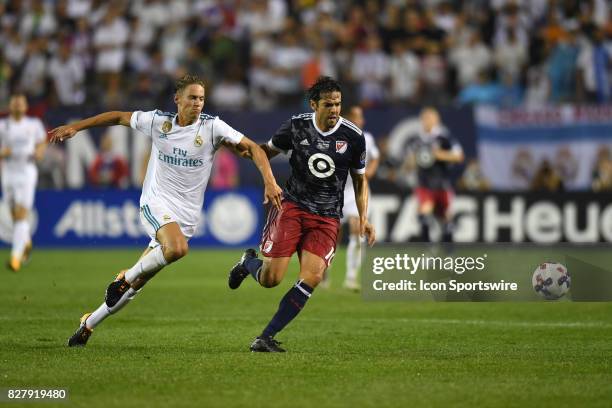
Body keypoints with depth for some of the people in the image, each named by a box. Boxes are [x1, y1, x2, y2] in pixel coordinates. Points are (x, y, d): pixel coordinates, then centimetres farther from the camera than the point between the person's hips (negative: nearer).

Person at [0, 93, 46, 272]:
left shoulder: (34, 125, 2)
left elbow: (42, 141, 18)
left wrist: (39, 153, -2)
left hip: (27, 172, -2)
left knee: (22, 215, -15)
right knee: (15, 215, 12)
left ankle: (16, 256, -20)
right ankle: (26, 242, 42)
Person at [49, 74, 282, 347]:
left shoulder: (212, 126, -5)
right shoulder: (158, 121, -1)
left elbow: (253, 148, -4)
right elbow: (119, 117, 13)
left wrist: (269, 182, -18)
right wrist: (75, 127, 13)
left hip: (186, 216, 2)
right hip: (156, 203, -1)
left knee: (136, 284, 4)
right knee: (177, 248, -35)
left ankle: (88, 325, 21)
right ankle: (126, 277, -10)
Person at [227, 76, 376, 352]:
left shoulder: (353, 137, -3)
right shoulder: (296, 127, -3)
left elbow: (360, 180, 11)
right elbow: (267, 151, 13)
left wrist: (363, 218, 0)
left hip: (327, 216, 1)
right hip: (292, 205, -1)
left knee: (312, 277, -19)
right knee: (270, 279, -10)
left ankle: (266, 338, -10)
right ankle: (248, 262, 29)